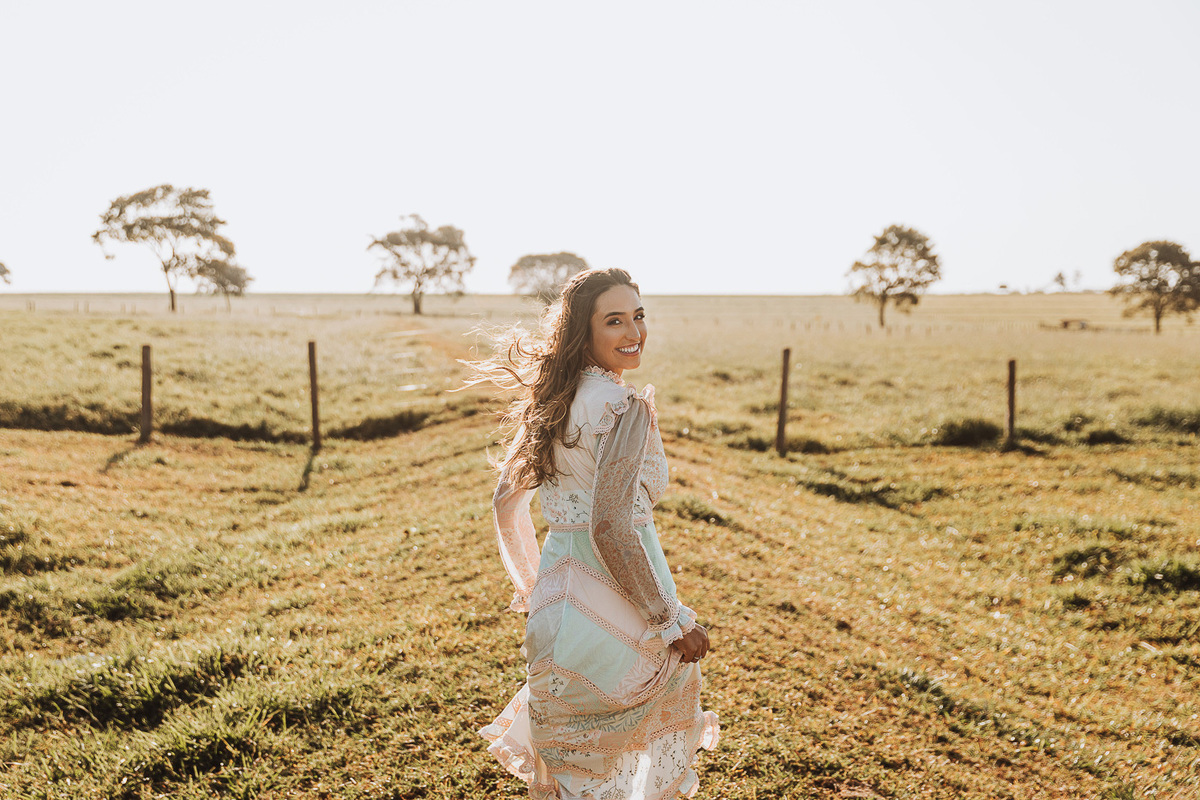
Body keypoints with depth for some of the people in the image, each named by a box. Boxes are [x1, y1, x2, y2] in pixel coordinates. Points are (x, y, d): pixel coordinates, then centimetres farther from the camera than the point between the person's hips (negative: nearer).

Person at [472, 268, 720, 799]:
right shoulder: (626, 406, -19)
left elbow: (506, 504, 12)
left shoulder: (548, 399, 4)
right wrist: (673, 623, -16)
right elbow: (610, 529, -26)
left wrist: (534, 588, 23)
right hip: (619, 605, -7)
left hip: (557, 595, 7)